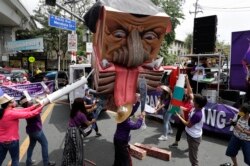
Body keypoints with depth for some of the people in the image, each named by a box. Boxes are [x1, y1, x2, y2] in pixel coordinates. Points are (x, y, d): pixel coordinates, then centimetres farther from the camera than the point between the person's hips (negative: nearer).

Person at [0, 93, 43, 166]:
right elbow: (29, 114, -24)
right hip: (11, 141, -8)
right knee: (15, 160, 12)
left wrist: (36, 105, -9)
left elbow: (23, 110, -4)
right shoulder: (11, 113, -26)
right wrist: (41, 107, -13)